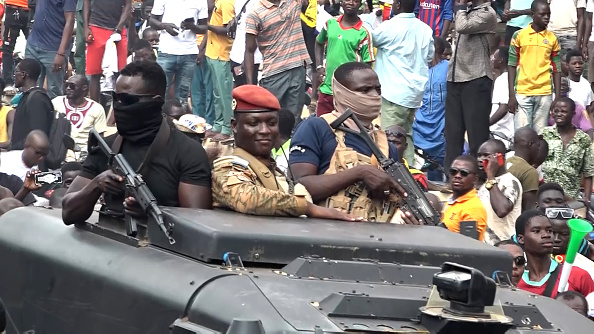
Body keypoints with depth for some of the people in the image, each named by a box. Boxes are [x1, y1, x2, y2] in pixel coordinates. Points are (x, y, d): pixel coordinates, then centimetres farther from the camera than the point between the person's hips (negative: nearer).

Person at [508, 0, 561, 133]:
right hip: (522, 93, -2)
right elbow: (512, 66, 3)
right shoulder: (519, 36, 2)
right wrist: (511, 95, -4)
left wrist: (558, 97, 2)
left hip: (544, 94, 2)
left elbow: (556, 70, 9)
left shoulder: (552, 38, 8)